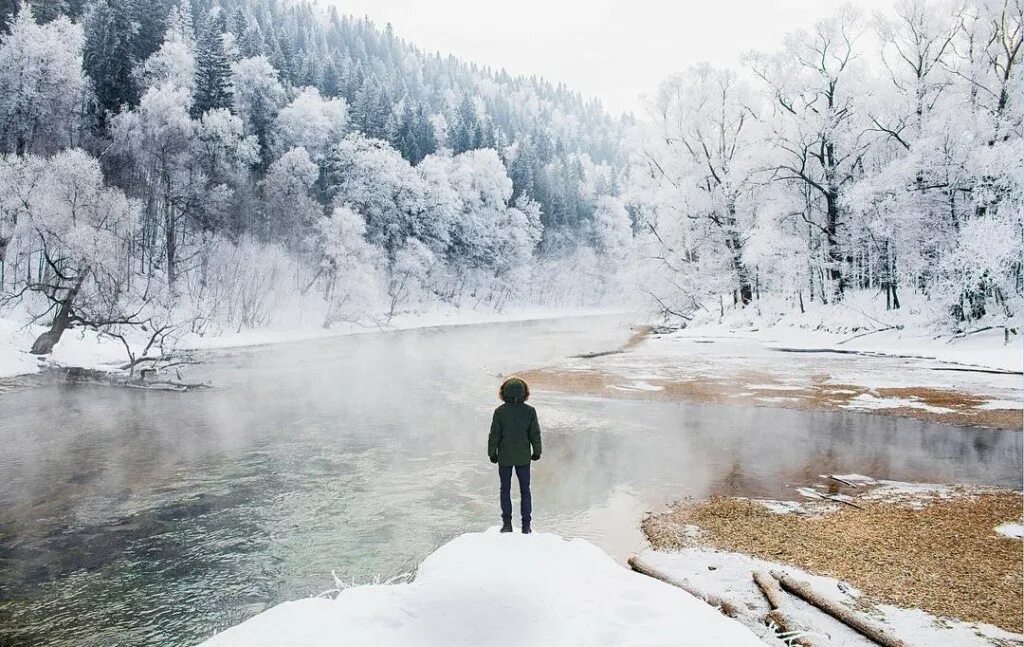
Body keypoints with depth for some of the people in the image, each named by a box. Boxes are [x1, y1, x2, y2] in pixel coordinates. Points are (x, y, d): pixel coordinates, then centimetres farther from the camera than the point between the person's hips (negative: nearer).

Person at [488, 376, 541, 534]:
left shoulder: (500, 411, -12)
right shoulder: (530, 411, -9)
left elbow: (494, 435, -8)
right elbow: (535, 434, -2)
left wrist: (492, 453, 6)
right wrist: (537, 451, 12)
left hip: (504, 457, -1)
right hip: (523, 457, 1)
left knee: (505, 489, 14)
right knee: (525, 490, 13)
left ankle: (507, 522, 9)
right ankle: (526, 525, 13)